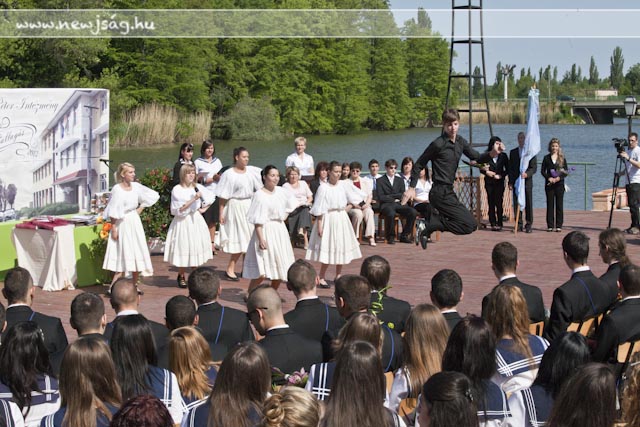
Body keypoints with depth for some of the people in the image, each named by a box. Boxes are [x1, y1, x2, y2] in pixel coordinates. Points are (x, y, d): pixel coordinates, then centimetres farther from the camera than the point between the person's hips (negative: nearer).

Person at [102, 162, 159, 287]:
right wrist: (113, 229, -15)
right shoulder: (117, 189, -13)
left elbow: (153, 195, 15)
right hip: (122, 224, -6)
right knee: (123, 255, -8)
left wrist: (141, 208, 7)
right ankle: (112, 287, -5)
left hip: (135, 222, 6)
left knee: (137, 254, 7)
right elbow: (113, 212, -13)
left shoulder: (136, 186, 2)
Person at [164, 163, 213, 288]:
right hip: (183, 222, -4)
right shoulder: (177, 189, -9)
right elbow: (180, 209, -17)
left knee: (197, 249, 5)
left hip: (196, 221, 4)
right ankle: (181, 276, 14)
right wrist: (194, 199, -22)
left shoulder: (198, 188, 5)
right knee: (183, 249, -1)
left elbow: (209, 199, 21)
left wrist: (203, 208, 5)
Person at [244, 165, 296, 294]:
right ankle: (250, 295, 0)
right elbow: (257, 221, -16)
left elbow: (291, 203, 27)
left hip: (280, 231, 7)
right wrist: (261, 238, -22)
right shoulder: (259, 195, -14)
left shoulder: (281, 191, 5)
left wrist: (285, 215, 12)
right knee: (261, 272, -13)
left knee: (280, 268, 10)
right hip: (266, 231, -7)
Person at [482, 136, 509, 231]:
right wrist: (486, 172, -14)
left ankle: (499, 223, -5)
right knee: (491, 203, 1)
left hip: (499, 182, 0)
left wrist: (500, 175, -7)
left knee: (499, 203, -8)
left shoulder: (503, 156, 4)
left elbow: (507, 169, 7)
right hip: (489, 182, 0)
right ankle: (493, 223, 5)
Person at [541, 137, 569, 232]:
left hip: (559, 184, 0)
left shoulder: (562, 158, 5)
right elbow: (542, 171, 4)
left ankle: (559, 226, 3)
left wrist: (558, 178, -14)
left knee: (559, 205, 0)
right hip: (549, 184, 1)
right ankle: (550, 226, 6)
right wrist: (549, 178, -12)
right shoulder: (546, 158, 6)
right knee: (550, 205, 2)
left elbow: (566, 171, 2)